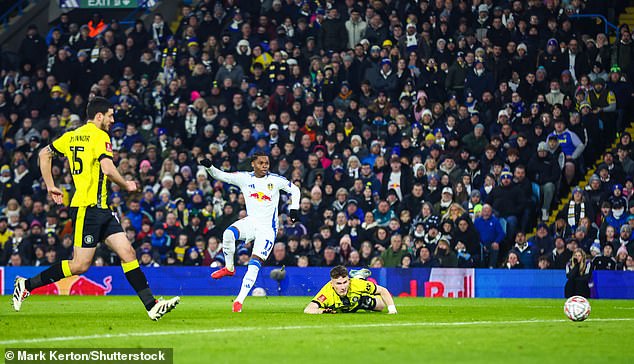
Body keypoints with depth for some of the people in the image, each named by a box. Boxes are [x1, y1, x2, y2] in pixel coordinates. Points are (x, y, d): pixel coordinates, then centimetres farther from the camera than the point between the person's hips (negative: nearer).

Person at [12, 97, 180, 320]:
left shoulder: (72, 136, 15)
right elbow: (107, 169, -22)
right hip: (87, 208, -10)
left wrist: (51, 186, 25)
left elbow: (44, 154, 21)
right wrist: (126, 185, -5)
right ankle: (27, 285, 4)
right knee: (80, 265, -7)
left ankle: (152, 306, -4)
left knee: (128, 253, 1)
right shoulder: (99, 136, -10)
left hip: (101, 209, 10)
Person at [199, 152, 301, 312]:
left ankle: (239, 301, -11)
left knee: (254, 265, -14)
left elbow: (294, 189, 12)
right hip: (250, 221, 2)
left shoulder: (275, 180, -3)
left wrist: (294, 208, -2)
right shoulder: (244, 178, 1)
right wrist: (209, 167, -16)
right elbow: (220, 175, 3)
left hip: (267, 228, -2)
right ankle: (229, 268, -6)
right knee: (228, 234, -30)